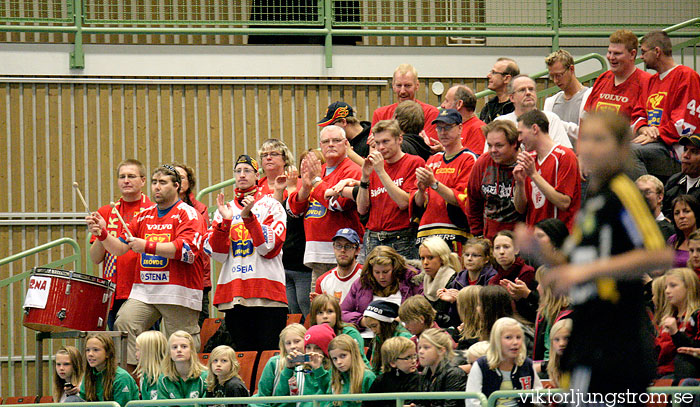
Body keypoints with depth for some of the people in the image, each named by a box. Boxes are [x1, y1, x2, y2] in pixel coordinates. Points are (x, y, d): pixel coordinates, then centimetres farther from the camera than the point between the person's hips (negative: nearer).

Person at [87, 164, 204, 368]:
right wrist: (102, 234, -6)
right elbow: (120, 247, 14)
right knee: (123, 324, -18)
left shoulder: (187, 214, -2)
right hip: (143, 290, 5)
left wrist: (148, 246, -20)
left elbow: (186, 250, -17)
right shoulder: (144, 216, 17)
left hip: (178, 291, -5)